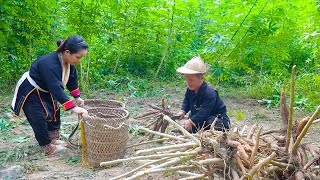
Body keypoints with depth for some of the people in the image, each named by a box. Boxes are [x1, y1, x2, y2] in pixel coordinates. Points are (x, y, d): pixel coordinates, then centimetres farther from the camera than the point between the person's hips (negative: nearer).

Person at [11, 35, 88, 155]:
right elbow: (57, 88, -43)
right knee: (40, 119, -9)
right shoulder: (50, 64, -39)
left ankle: (53, 139, 29)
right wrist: (73, 108, -44)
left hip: (44, 90, 9)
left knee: (54, 111, 15)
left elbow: (72, 79, 4)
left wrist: (77, 97, 6)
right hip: (29, 91, -9)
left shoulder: (67, 62, -12)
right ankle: (48, 147, 4)